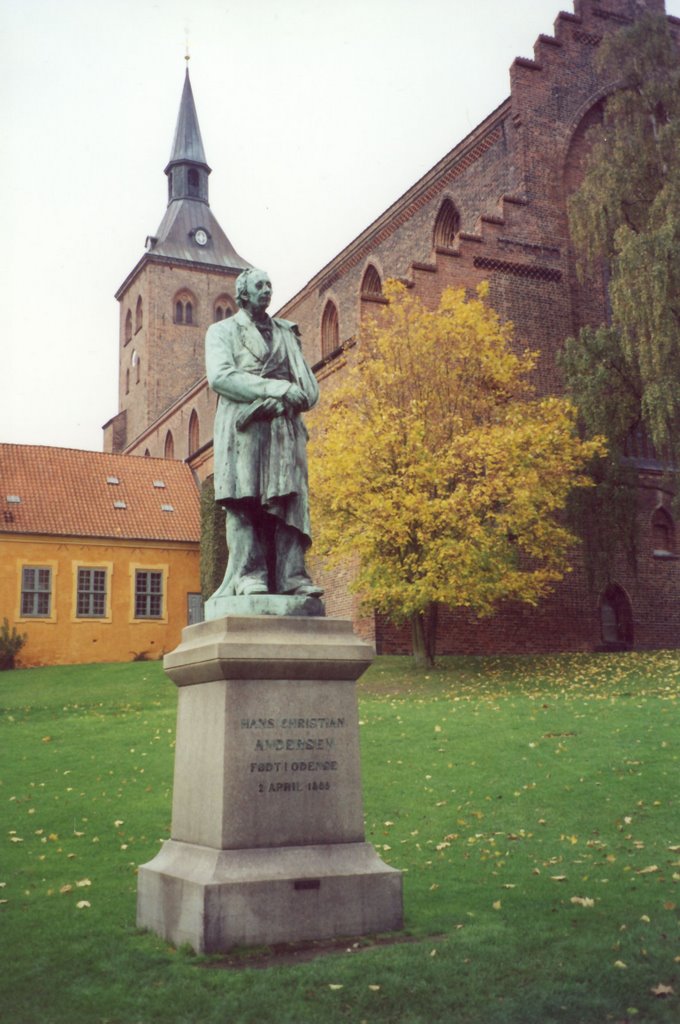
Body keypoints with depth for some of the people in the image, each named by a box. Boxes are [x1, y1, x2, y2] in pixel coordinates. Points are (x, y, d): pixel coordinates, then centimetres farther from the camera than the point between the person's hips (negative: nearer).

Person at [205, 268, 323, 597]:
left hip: (284, 426, 3)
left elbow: (308, 385, 18)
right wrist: (274, 388, -12)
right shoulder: (222, 331, 15)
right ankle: (249, 575, -16)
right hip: (244, 425, -3)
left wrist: (293, 396, -7)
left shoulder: (286, 333, 26)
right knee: (244, 501, -12)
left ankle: (290, 575, -14)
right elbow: (220, 376, -5)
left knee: (289, 499, -9)